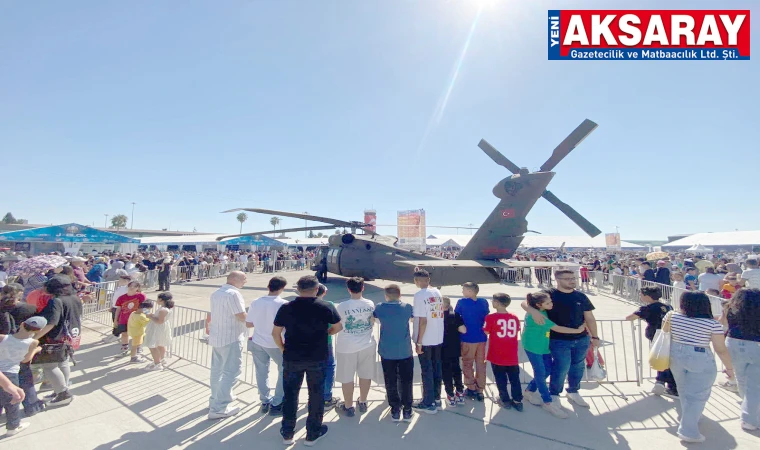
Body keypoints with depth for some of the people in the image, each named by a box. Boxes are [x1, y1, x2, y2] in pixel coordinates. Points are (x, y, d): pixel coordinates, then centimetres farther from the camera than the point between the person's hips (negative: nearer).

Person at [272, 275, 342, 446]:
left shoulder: (286, 308, -7)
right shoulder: (326, 307, -10)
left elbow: (275, 333, -1)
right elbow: (338, 327, 1)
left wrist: (283, 349, 13)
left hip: (292, 358, 1)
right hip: (317, 359, -1)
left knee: (290, 394, 17)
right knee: (316, 394, 14)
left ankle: (287, 433, 29)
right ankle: (312, 434, 26)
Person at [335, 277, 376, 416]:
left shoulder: (342, 306, -18)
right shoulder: (370, 304, -7)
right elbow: (372, 323, 5)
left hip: (347, 347, -3)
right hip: (367, 345, 4)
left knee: (347, 377, 12)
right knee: (365, 375, 19)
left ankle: (348, 406, 24)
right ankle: (362, 402, 35)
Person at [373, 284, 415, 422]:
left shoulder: (380, 308, -7)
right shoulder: (407, 307, -7)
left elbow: (375, 318, 14)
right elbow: (412, 318, 13)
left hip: (387, 352, 0)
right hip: (405, 351, 0)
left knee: (391, 382, 13)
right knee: (406, 381, 13)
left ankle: (395, 410, 21)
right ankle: (407, 411, 20)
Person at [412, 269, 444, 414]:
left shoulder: (419, 295, -18)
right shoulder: (437, 292, 3)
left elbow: (423, 321, -20)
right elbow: (440, 313, 9)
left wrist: (418, 342, -14)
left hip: (425, 340, -7)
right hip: (438, 338, 7)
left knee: (427, 371, 6)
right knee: (436, 368, 17)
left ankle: (429, 403, 17)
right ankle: (436, 399, 30)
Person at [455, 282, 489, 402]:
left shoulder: (462, 302, -11)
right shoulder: (484, 302, 0)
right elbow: (486, 318, 11)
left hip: (468, 338, -4)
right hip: (482, 338, 4)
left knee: (467, 364, 13)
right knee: (481, 364, 13)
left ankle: (471, 388, 19)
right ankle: (480, 390, 18)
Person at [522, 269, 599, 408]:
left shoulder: (581, 297, 5)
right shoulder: (549, 295, -9)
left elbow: (589, 318, 12)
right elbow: (525, 302, -14)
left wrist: (594, 336, 12)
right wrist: (534, 311, -34)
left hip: (581, 340, 5)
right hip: (559, 341, -5)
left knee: (578, 367, 17)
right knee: (562, 368, -2)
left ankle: (573, 392, 40)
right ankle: (554, 395, 22)